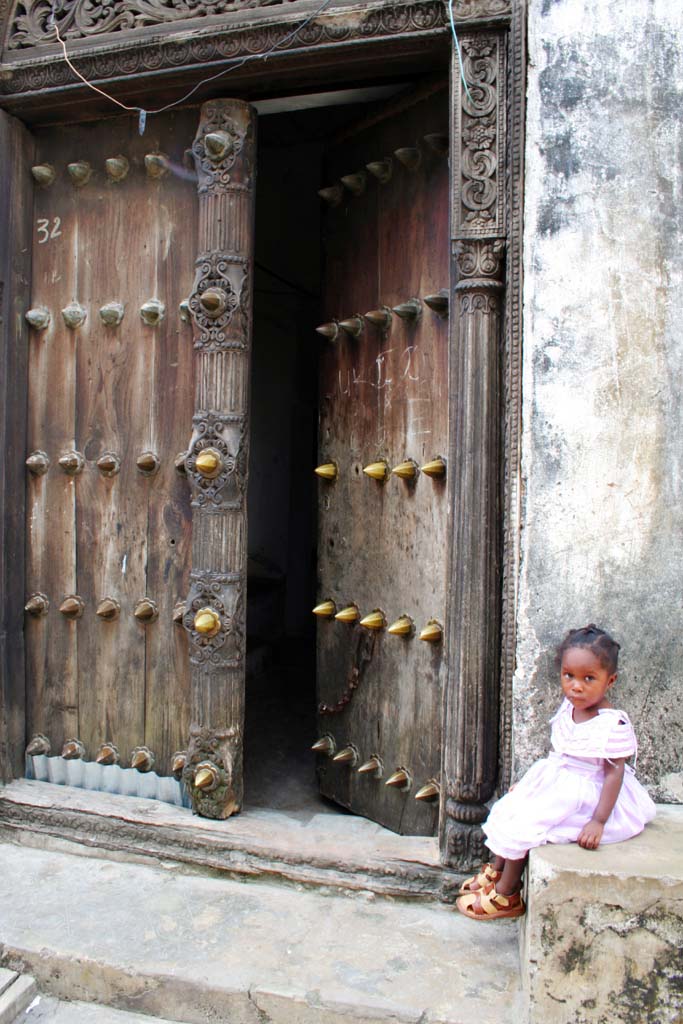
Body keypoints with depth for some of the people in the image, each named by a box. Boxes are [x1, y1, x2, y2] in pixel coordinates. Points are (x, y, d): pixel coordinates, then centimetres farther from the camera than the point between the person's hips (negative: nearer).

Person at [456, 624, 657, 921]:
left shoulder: (613, 725, -25)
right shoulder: (568, 708, -1)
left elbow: (614, 773, -22)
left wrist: (599, 821, -25)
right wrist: (528, 781, 16)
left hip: (582, 798, -8)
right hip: (556, 783, 8)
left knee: (521, 825, -12)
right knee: (506, 810, 9)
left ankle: (505, 896, 7)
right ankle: (497, 871, 28)